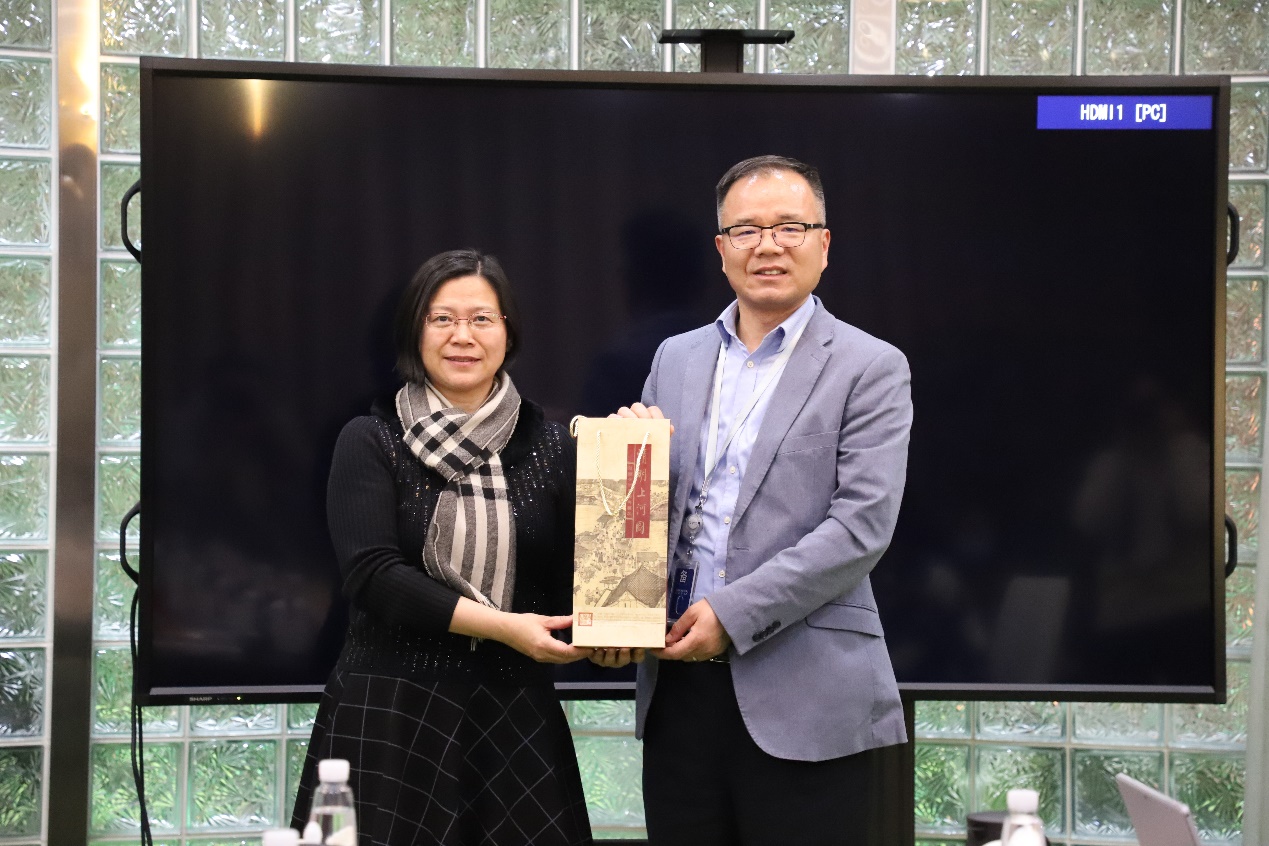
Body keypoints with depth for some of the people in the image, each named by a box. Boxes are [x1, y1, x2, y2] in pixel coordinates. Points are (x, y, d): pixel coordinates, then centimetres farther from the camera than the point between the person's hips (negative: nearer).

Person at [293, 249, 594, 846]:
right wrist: (501, 625, -17)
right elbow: (372, 575, -10)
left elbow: (575, 571, 3)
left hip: (516, 711, 2)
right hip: (391, 708, -2)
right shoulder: (371, 441, 1)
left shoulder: (550, 444, 7)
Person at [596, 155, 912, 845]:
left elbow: (862, 525, -10)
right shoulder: (676, 358, 15)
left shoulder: (871, 369, -1)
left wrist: (733, 614, -16)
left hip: (802, 698, -4)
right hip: (677, 689, 5)